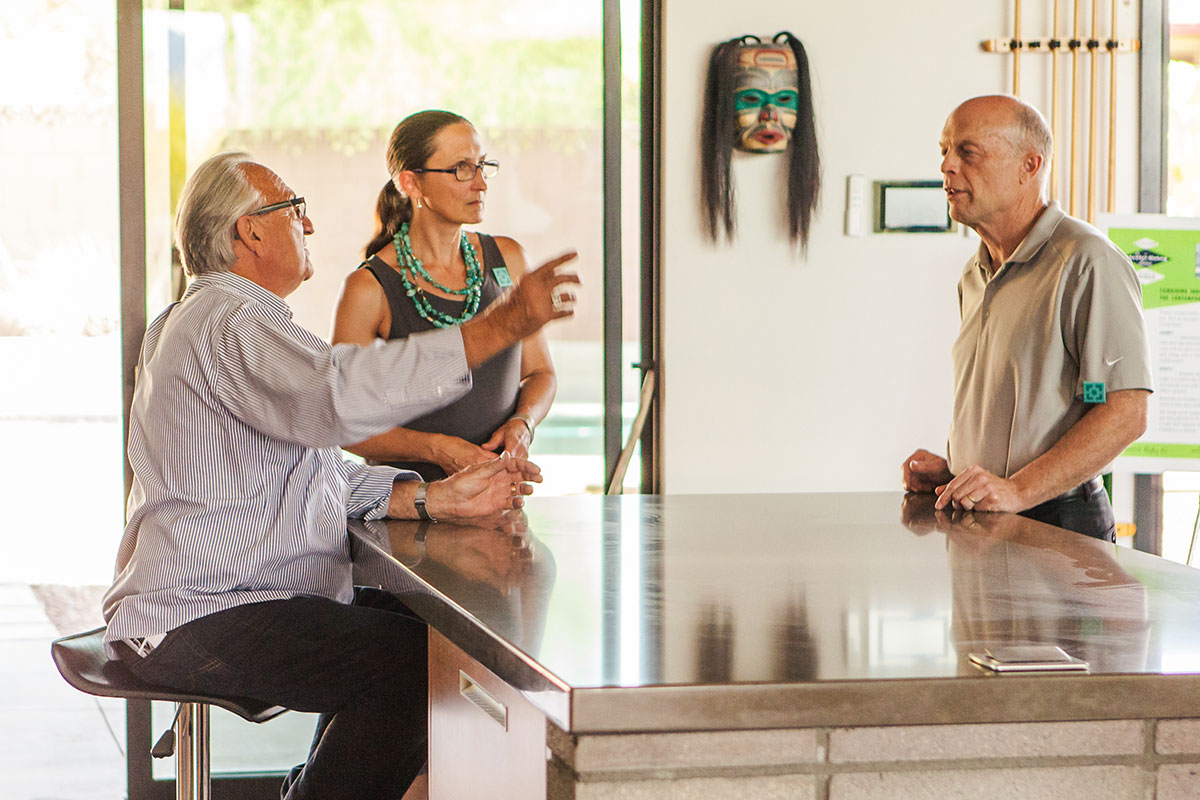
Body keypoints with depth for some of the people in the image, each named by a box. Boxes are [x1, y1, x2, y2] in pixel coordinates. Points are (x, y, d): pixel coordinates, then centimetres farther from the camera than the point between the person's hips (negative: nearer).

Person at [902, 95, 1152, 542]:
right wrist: (950, 469, 12)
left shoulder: (1087, 263, -10)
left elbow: (1125, 413, -17)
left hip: (1059, 524, -8)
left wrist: (1018, 489, -21)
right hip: (976, 523, 8)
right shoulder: (975, 278, 19)